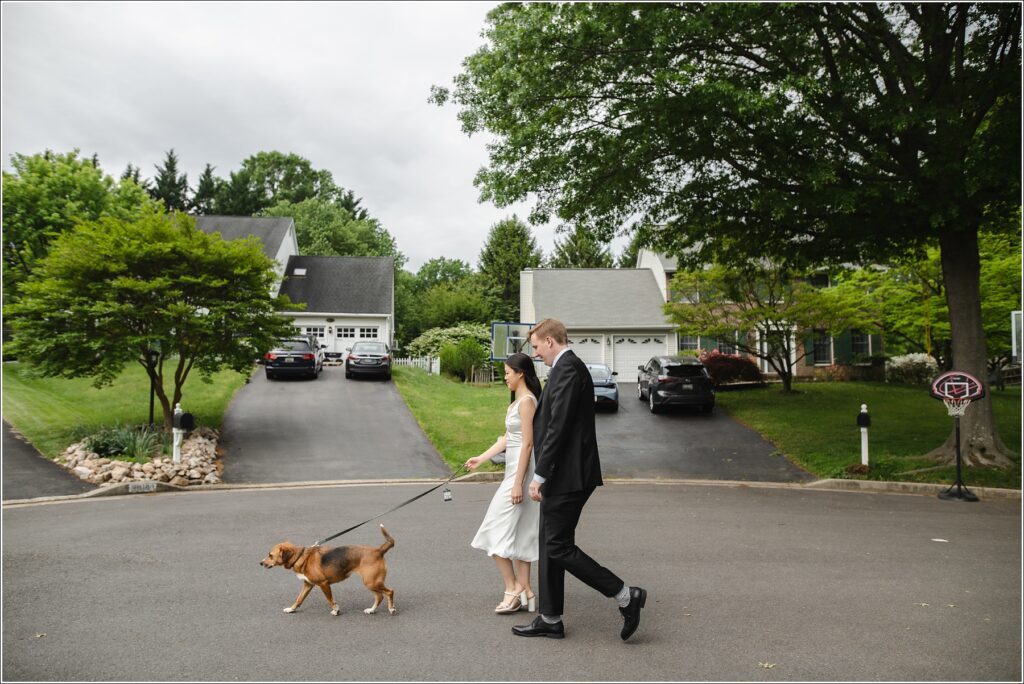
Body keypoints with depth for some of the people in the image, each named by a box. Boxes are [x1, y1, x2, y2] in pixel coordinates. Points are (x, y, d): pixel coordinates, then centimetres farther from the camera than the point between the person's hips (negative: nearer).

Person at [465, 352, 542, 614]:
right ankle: (525, 591, 17)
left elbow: (527, 444, -19)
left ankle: (513, 588, 3)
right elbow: (507, 438, 17)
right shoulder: (517, 401, 15)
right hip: (515, 469, 10)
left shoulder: (526, 401, -15)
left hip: (521, 470, -10)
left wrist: (518, 482, -20)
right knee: (518, 534, 12)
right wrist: (481, 458, 12)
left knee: (498, 530, -5)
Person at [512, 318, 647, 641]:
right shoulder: (568, 367, 16)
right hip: (563, 476, 11)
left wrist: (539, 475, -20)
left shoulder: (568, 369, -16)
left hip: (567, 477, -11)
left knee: (558, 547, -5)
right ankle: (550, 620, 24)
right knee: (550, 546, 14)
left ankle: (626, 596, 4)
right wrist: (544, 474, 22)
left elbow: (559, 426, -22)